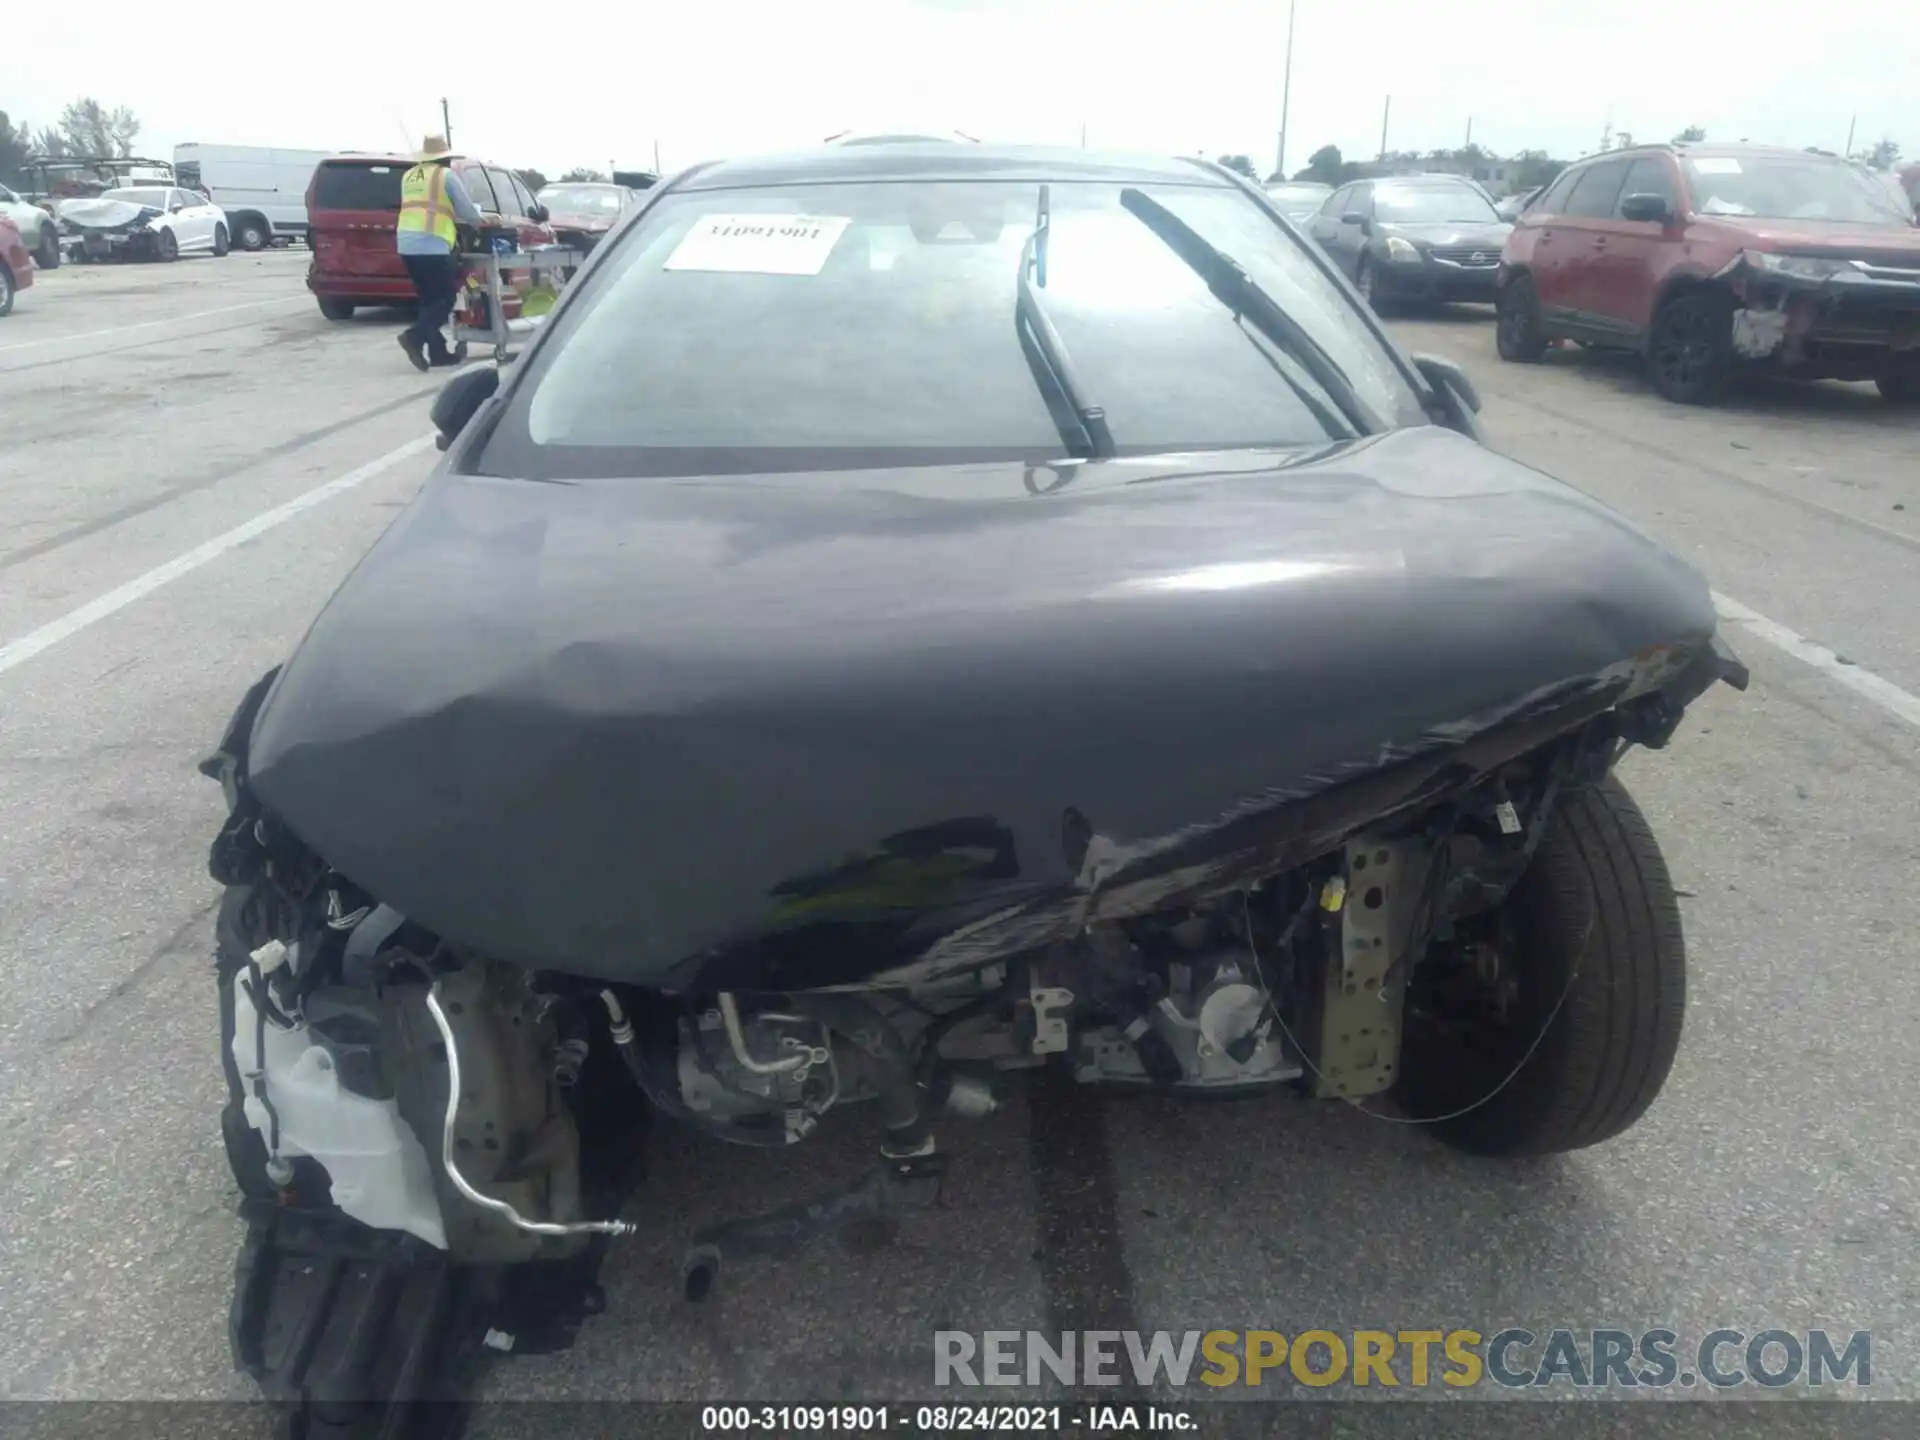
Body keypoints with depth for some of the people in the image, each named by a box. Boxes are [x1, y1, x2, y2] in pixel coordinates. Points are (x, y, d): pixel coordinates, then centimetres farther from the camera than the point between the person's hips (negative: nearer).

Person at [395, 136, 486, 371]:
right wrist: (479, 220, 24)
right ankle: (414, 336, -18)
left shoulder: (408, 176, 21)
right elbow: (468, 212, 3)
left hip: (406, 245, 7)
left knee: (429, 299, 14)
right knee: (446, 298, -1)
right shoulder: (446, 175, 1)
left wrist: (449, 215, 33)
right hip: (433, 246, -7)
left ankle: (438, 351, 11)